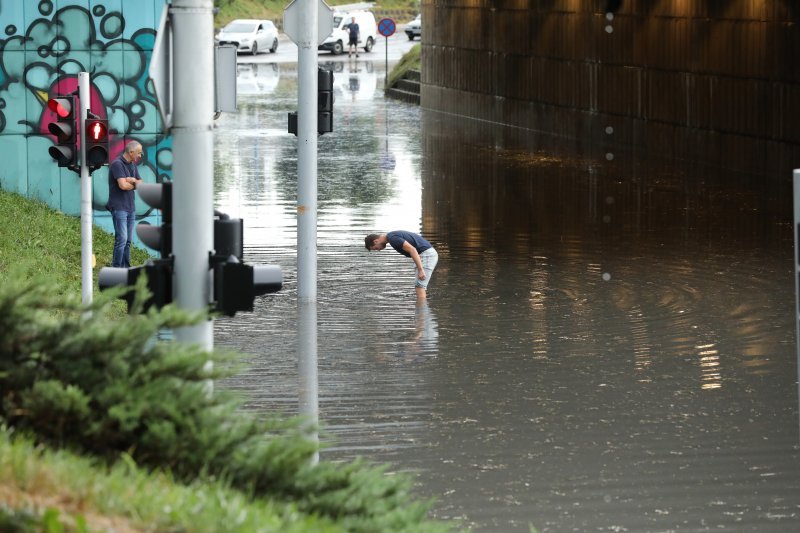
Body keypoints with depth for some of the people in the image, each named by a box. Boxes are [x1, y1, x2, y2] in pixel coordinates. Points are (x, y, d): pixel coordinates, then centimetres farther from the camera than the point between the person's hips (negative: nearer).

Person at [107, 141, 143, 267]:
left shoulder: (132, 165, 14)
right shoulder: (117, 164, -12)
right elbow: (123, 185, -22)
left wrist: (133, 180, -10)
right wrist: (134, 185, -2)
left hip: (130, 208, 8)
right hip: (119, 208, -8)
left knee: (128, 240, 7)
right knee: (121, 239, -13)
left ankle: (126, 268, 10)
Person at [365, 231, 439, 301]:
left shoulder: (392, 238, -15)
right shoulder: (394, 236, 19)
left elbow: (412, 250, -24)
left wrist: (420, 270, -25)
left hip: (426, 255, -10)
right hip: (428, 255, 10)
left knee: (419, 287, -8)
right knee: (419, 287, 11)